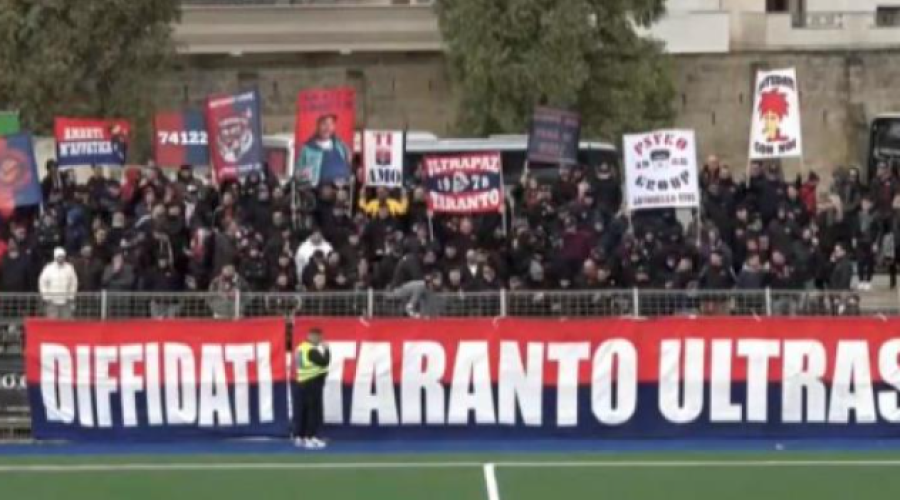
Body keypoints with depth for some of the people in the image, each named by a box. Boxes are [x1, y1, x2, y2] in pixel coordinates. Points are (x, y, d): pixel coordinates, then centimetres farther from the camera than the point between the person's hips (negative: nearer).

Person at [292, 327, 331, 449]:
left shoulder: (301, 348, 12)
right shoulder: (312, 350, -18)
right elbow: (324, 362, -20)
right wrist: (326, 350, -8)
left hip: (301, 384, 9)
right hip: (312, 385, -9)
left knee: (301, 411, 12)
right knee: (314, 411, -5)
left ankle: (299, 437, 15)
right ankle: (310, 438, -6)